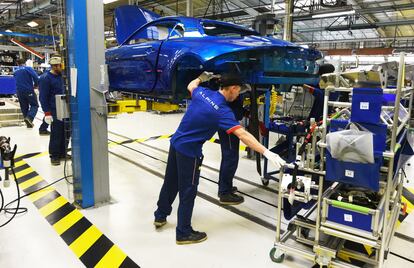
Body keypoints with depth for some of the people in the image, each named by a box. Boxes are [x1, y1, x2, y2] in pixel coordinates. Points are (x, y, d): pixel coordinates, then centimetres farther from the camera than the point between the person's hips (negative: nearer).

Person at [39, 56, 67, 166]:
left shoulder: (61, 76, 8)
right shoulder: (45, 78, -11)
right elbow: (43, 97, -12)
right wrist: (47, 113, -17)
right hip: (55, 111, -7)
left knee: (66, 133, 11)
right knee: (56, 134, -1)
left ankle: (62, 153, 24)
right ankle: (54, 156, 12)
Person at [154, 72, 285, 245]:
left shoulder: (202, 92, -1)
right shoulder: (222, 111, -22)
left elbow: (191, 86, 24)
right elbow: (242, 135, -31)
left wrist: (202, 77, 41)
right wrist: (266, 152, -33)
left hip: (175, 143, 8)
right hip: (189, 151, -8)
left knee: (170, 183, 23)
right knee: (188, 192, 5)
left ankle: (160, 216, 41)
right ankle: (183, 233, 18)